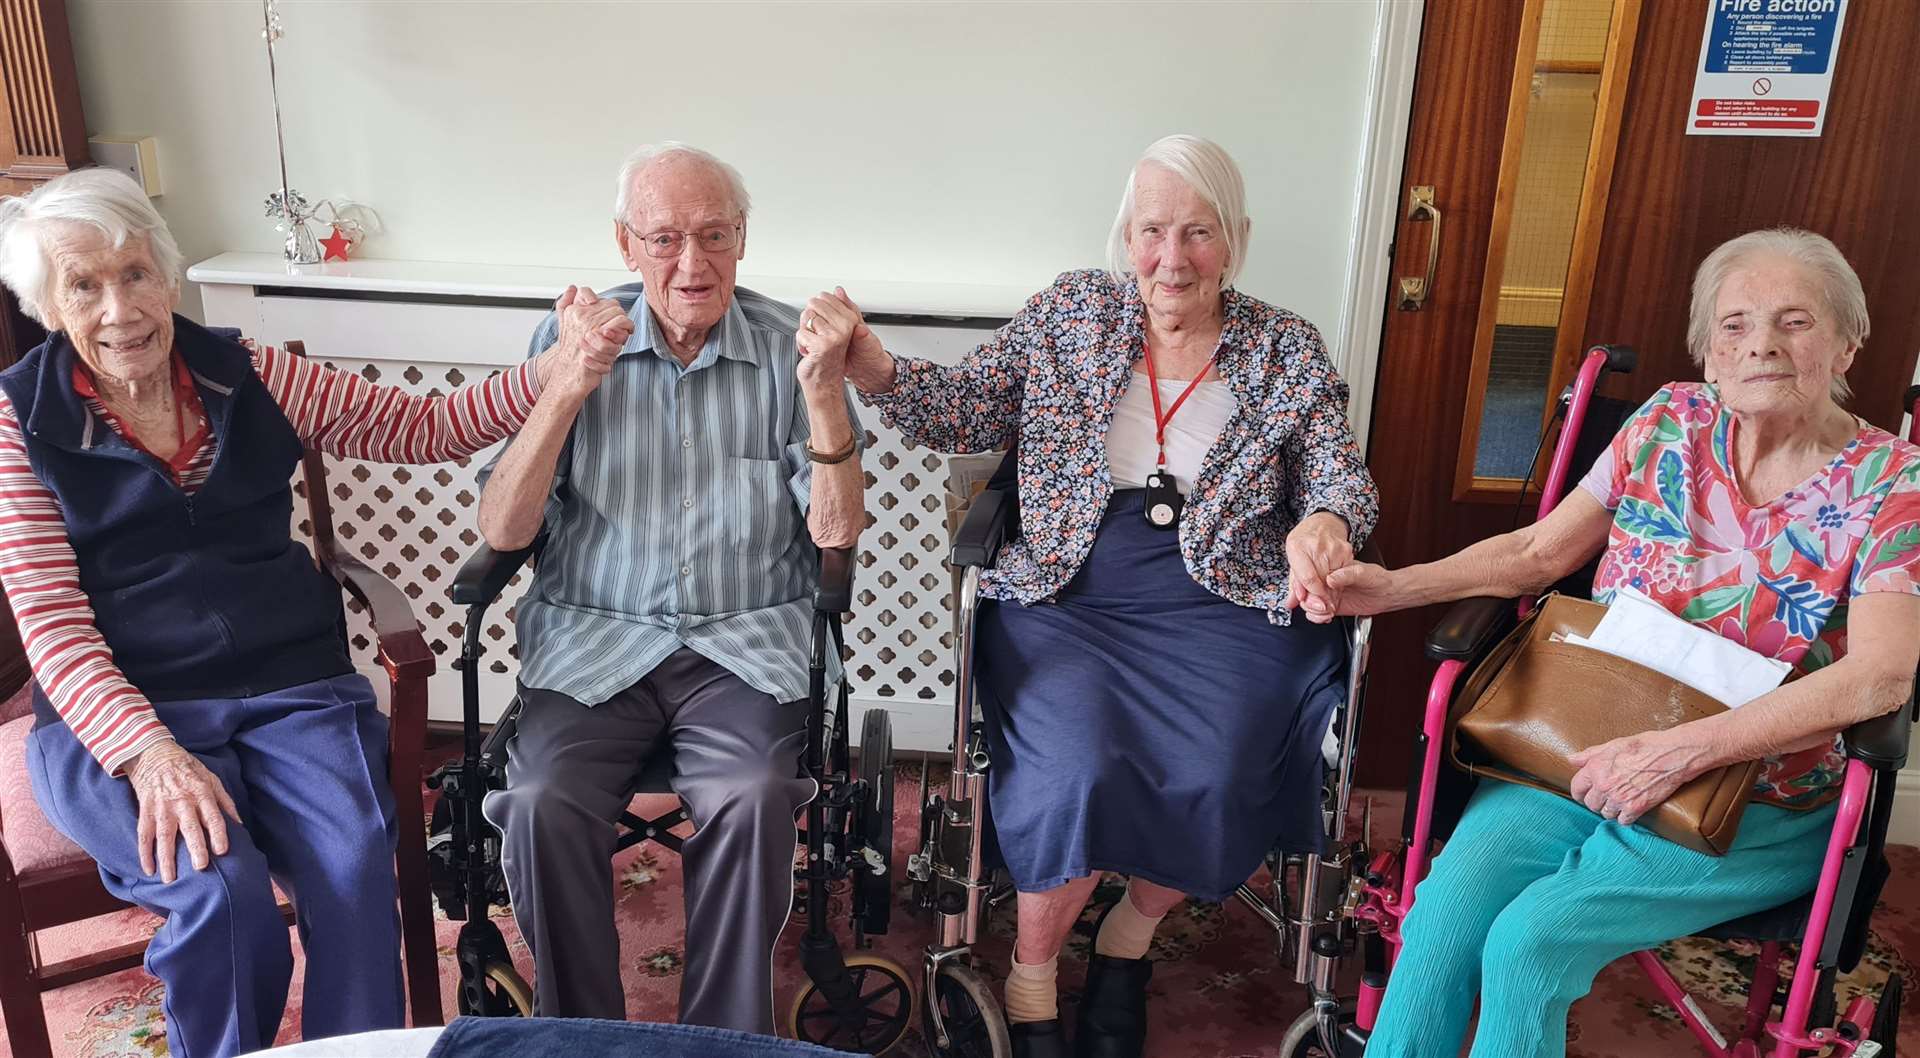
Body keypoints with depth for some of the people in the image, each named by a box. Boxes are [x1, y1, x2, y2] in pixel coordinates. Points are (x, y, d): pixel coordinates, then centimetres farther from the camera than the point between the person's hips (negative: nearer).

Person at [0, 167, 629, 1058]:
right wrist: (149, 754, -21)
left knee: (356, 862, -26)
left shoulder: (249, 378, 7)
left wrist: (556, 374, -9)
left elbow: (423, 427, 7)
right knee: (221, 889, -28)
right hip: (120, 715, -2)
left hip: (289, 688, 2)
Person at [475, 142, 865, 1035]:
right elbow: (502, 531, -2)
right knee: (544, 806, -25)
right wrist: (566, 389, -14)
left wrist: (824, 393, -17)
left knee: (752, 800, -29)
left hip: (744, 646, -1)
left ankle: (726, 1040, -7)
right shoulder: (574, 339, 5)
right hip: (593, 641, 1)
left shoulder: (788, 347, 3)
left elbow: (835, 531, -3)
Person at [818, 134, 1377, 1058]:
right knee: (1077, 770, -26)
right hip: (1066, 601, 0)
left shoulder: (1288, 350, 9)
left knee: (1216, 778, -24)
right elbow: (963, 412, 3)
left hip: (1221, 609, 1)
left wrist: (1324, 523, -18)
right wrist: (873, 370, -16)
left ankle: (1130, 934, 11)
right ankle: (1032, 978, 3)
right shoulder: (1070, 314, 8)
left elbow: (1340, 479, 7)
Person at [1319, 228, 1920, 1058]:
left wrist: (1678, 751, -27)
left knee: (1528, 944, -23)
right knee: (1443, 913, -22)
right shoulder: (1670, 423, 3)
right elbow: (1540, 551, 6)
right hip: (1583, 755, 3)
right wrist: (1395, 587, -9)